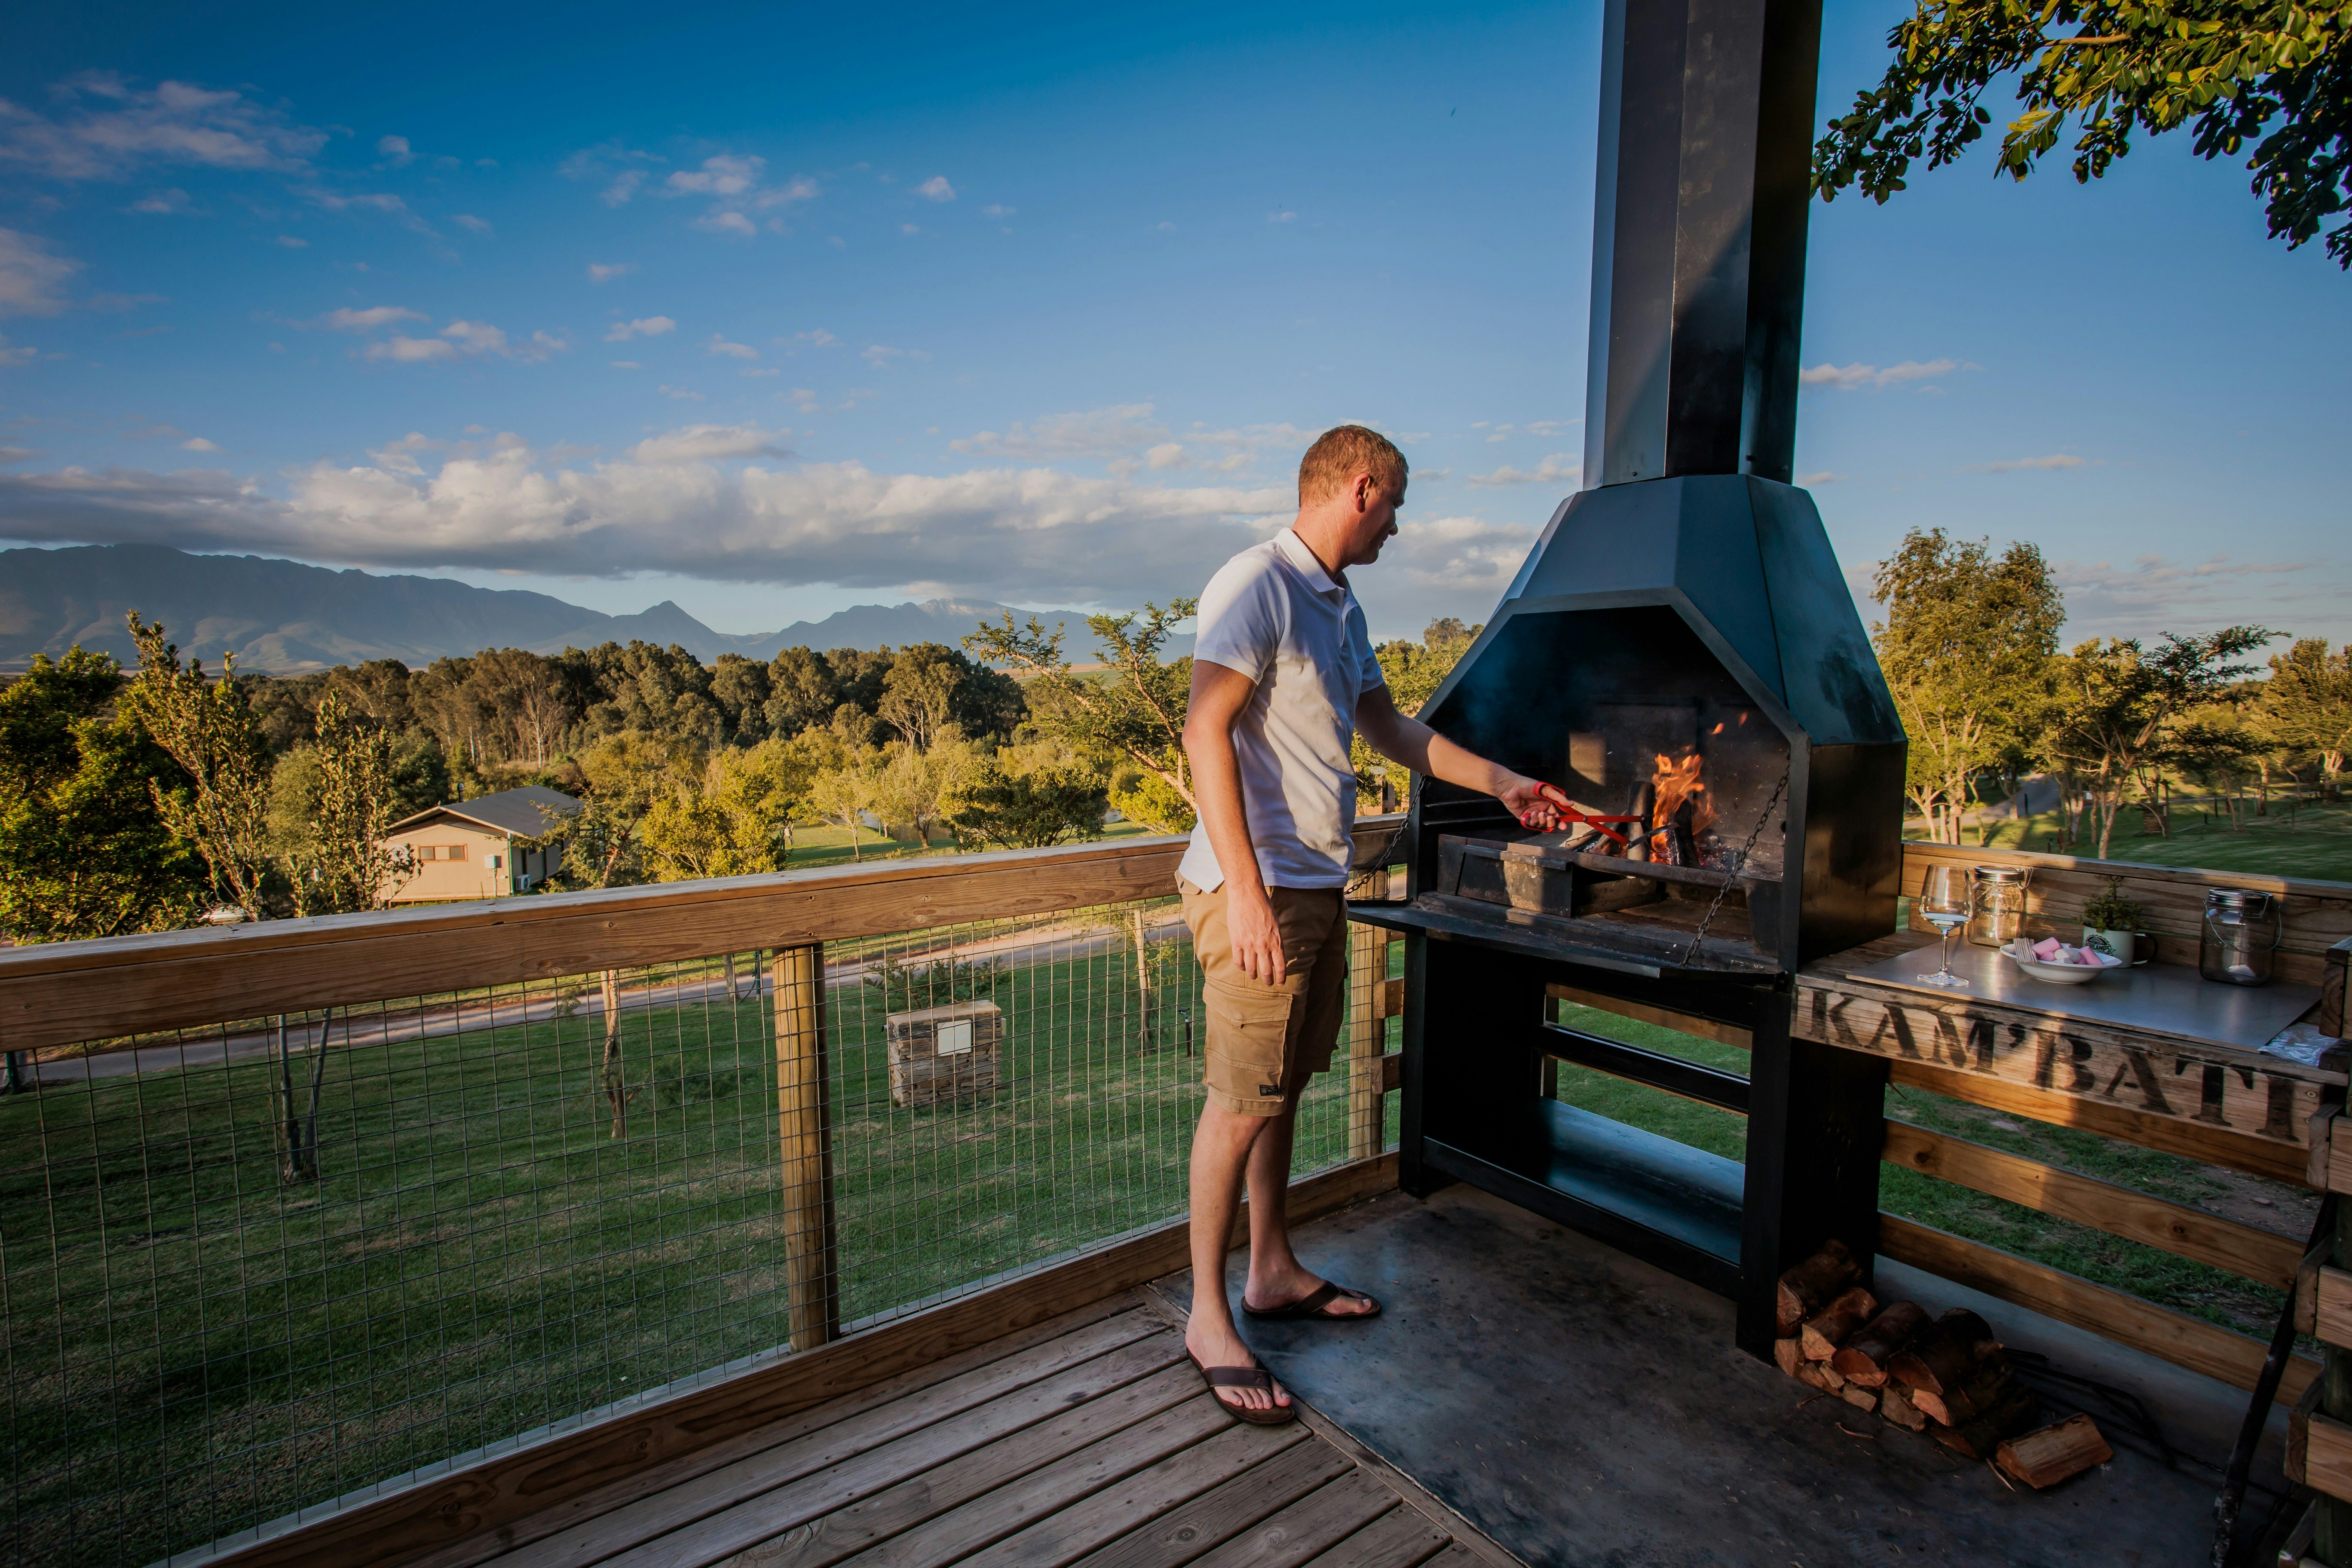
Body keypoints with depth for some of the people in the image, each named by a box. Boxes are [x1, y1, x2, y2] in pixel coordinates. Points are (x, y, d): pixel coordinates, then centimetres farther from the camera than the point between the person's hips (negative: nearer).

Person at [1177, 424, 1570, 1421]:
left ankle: (1272, 1272, 32)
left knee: (1284, 1088, 17)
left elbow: (1389, 726, 28)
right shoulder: (1256, 584, -12)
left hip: (1320, 888, 9)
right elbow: (1206, 733, -20)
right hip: (1259, 891, -9)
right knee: (1242, 1103, -2)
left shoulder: (1339, 605, 18)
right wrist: (1246, 892, -25)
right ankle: (1208, 1316, 13)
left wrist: (1501, 783, 29)